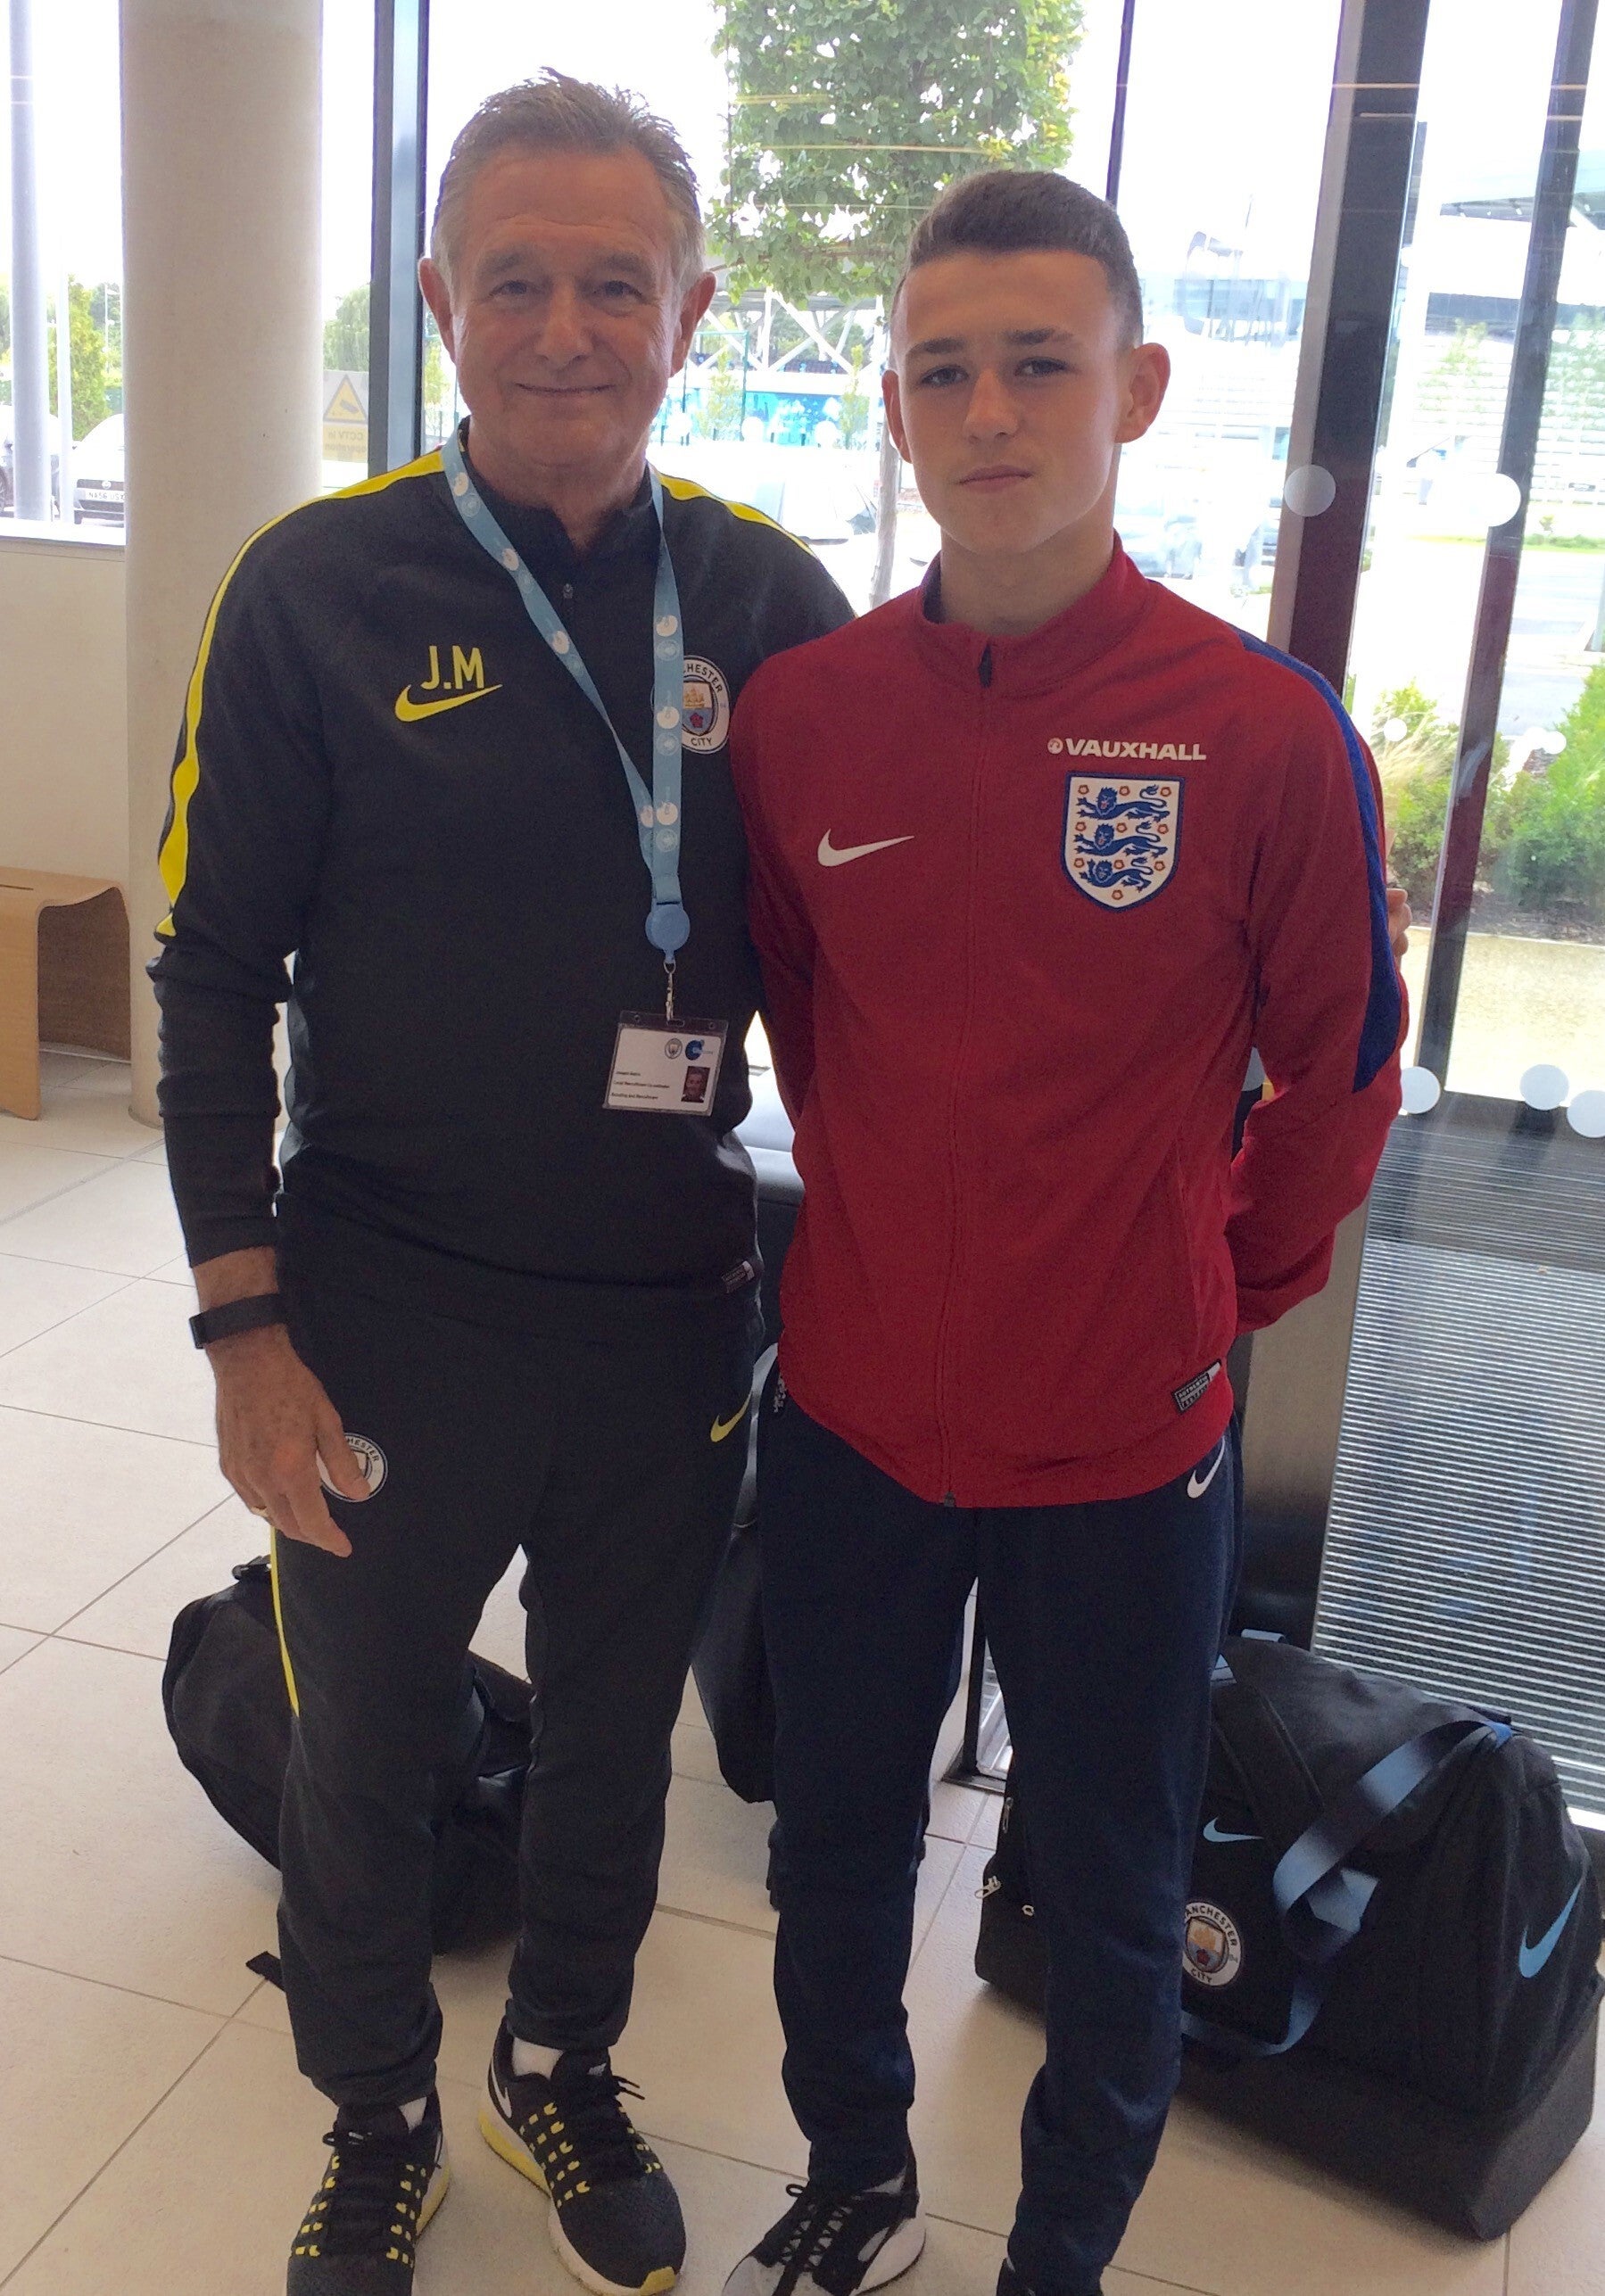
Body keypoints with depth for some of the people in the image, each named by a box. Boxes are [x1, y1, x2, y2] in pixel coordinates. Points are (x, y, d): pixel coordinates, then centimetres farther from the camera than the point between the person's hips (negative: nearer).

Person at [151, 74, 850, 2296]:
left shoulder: (771, 599, -2)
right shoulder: (319, 588, -9)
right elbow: (216, 975, -6)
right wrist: (246, 1323, -10)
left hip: (676, 1316, 2)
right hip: (387, 1317, -1)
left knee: (617, 1742, 21)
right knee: (363, 1764, 17)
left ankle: (566, 2069, 48)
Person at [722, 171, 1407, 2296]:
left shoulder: (1270, 733, -14)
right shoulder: (797, 715, -5)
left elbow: (1339, 1077, -2)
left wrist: (1224, 1292, 4)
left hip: (1124, 1440, -3)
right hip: (852, 1407, 3)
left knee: (1111, 1901, 16)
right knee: (838, 1841, 21)